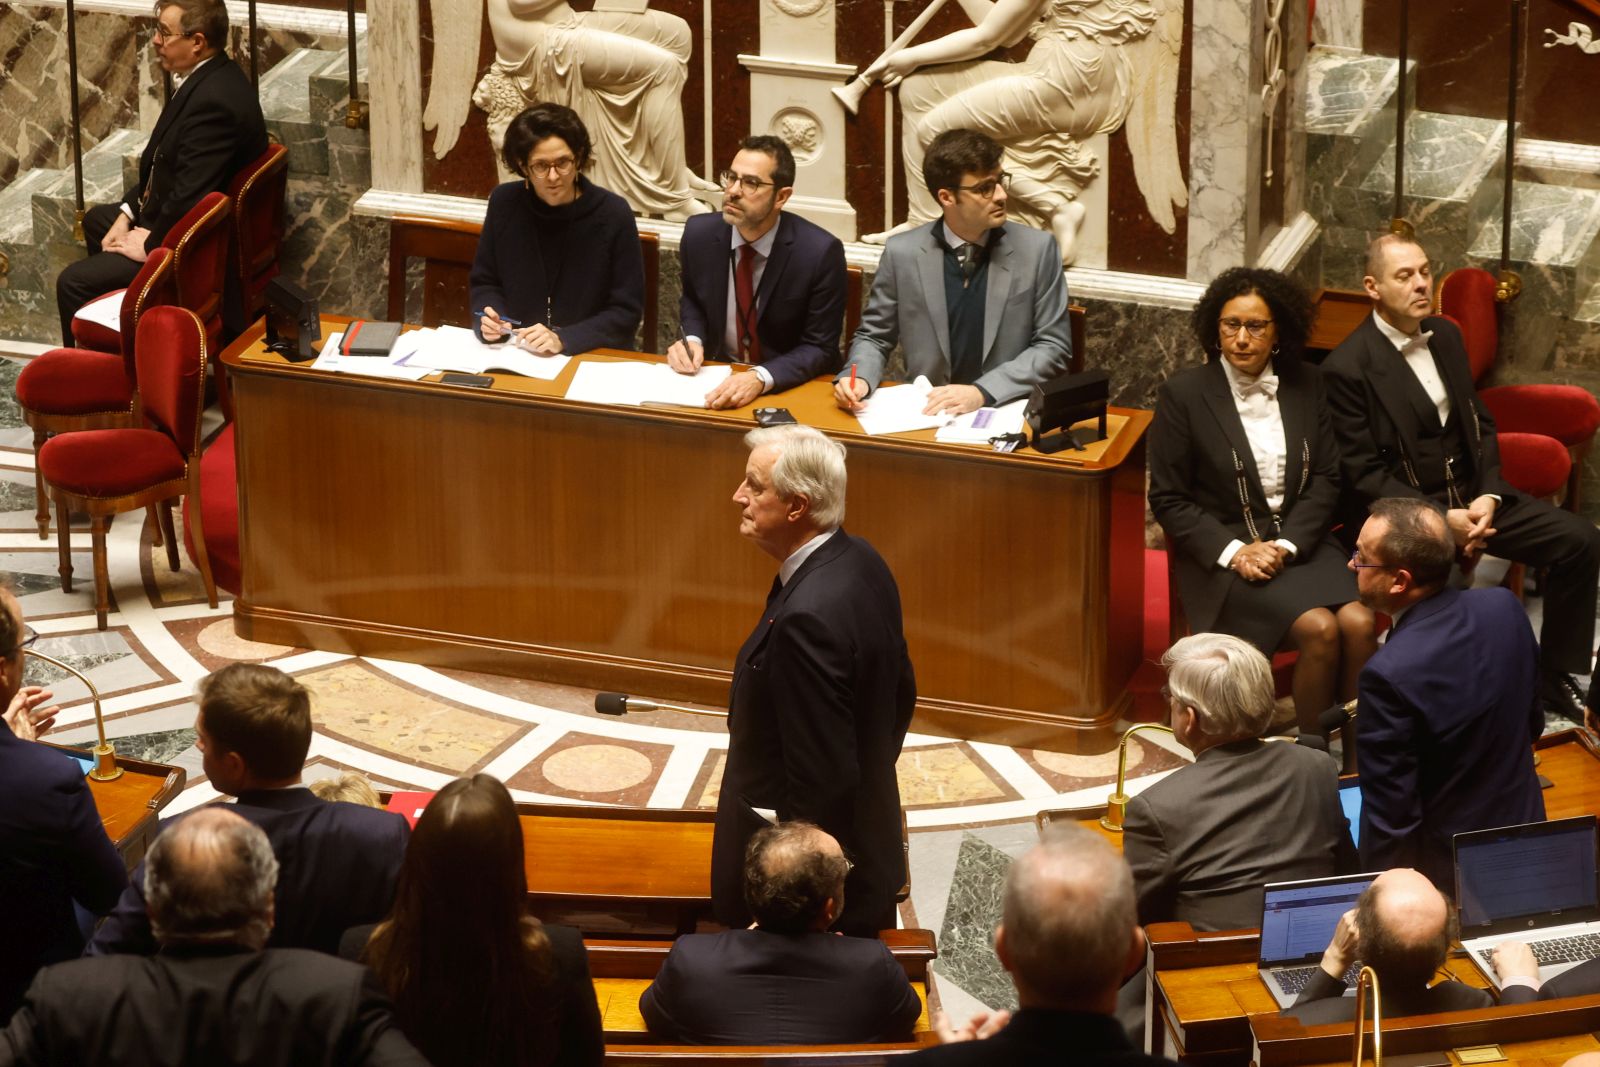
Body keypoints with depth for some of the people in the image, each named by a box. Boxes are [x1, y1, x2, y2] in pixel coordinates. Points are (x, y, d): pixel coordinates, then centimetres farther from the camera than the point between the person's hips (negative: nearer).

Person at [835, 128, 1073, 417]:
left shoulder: (1037, 249, -2)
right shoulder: (902, 253, 0)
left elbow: (1053, 346, -2)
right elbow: (873, 337, 11)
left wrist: (983, 392, -16)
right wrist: (860, 378, -11)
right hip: (926, 412, 1)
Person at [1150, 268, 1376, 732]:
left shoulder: (1306, 385, 7)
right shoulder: (1184, 393, -3)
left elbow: (1326, 479, 6)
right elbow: (1167, 499, -2)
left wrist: (1284, 546, -10)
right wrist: (1235, 551, -14)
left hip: (1300, 542, 3)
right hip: (1221, 552, -3)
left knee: (1360, 623, -26)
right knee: (1319, 629, -27)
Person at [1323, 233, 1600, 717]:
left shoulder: (1446, 336, 8)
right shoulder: (1348, 366, -13)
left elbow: (1481, 426, 12)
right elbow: (1364, 473, -13)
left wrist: (1488, 496, -6)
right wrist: (1438, 519, -20)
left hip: (1471, 496, 7)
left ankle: (1554, 674, 6)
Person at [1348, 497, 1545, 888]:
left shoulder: (1391, 674, -31)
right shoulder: (1504, 607, -10)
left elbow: (1391, 814, -23)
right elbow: (1533, 722, 6)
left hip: (1445, 871, -7)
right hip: (1522, 826, 7)